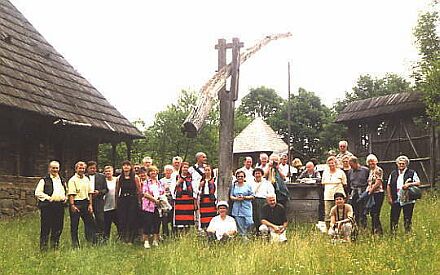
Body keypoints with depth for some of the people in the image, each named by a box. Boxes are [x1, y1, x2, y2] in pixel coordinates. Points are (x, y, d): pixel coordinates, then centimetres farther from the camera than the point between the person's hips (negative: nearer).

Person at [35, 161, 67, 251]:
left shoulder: (62, 181, 18)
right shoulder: (44, 180, 1)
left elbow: (66, 192, 30)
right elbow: (38, 193, -5)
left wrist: (64, 199, 10)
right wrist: (48, 198, -14)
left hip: (60, 205, 5)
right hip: (47, 206, -5)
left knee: (58, 228, 8)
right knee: (45, 229, -3)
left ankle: (55, 247, 19)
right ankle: (43, 248, 4)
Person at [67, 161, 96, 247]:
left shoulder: (86, 179, 13)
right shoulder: (72, 180, -6)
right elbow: (71, 194, -13)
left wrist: (90, 205, 7)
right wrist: (72, 206, -20)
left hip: (86, 203, 6)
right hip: (76, 203, -6)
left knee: (90, 222, 7)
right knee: (74, 225, 2)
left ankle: (92, 242, 15)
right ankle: (75, 244, 10)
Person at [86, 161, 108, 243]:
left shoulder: (101, 177, 11)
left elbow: (106, 189, 10)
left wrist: (99, 192, -8)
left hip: (98, 201, 0)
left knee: (100, 219, -7)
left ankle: (100, 236, 1)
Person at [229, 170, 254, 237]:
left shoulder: (248, 185, 5)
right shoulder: (234, 185, 11)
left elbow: (252, 196, 3)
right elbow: (231, 196, 10)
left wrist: (244, 197, -12)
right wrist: (236, 198, -10)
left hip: (246, 207, -1)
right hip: (237, 208, 2)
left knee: (249, 222, -13)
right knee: (240, 225, -1)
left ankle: (245, 233, 11)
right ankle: (243, 236, 11)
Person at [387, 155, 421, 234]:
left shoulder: (412, 173, 3)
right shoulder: (393, 174, 11)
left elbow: (418, 183, -4)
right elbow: (389, 186, 13)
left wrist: (409, 184, -20)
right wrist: (389, 197, 4)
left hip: (408, 200, -2)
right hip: (396, 200, 2)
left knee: (407, 219, 5)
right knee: (394, 218, 1)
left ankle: (408, 233, 15)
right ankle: (393, 233, 8)